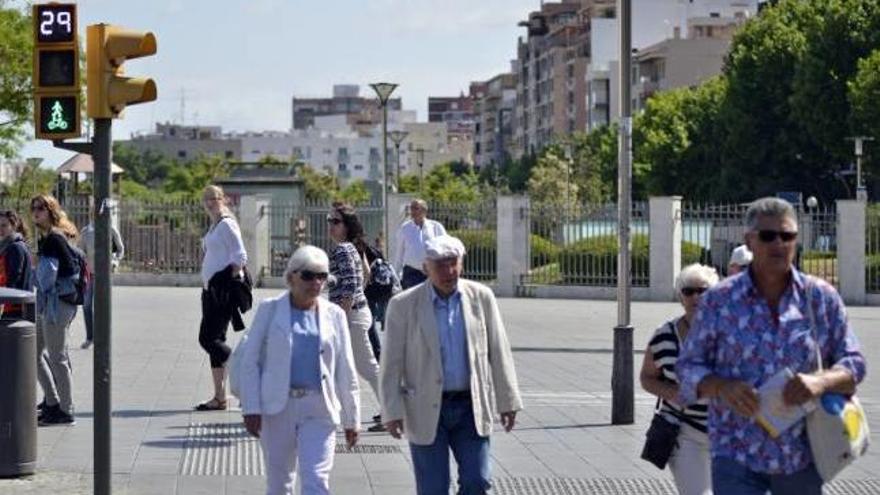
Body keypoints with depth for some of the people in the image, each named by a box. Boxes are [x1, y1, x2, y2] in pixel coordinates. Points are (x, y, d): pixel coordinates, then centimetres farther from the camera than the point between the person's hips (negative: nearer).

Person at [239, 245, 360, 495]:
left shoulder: (334, 315, 7)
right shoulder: (270, 309, 2)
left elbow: (345, 371, 10)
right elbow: (250, 361, 1)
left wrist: (350, 418, 9)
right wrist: (251, 408, -7)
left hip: (319, 409, 0)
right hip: (278, 407, 0)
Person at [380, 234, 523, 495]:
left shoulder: (481, 297, 1)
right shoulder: (404, 305, -5)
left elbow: (499, 353, 6)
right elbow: (392, 364, -3)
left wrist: (507, 401, 6)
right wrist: (392, 412, -8)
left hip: (470, 406, 2)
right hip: (426, 410, -2)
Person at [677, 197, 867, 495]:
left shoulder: (822, 299, 3)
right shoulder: (718, 301, -1)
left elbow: (853, 363, 4)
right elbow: (689, 367, 2)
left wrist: (821, 381, -18)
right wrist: (722, 387, -20)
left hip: (802, 457, 2)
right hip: (736, 458, -2)